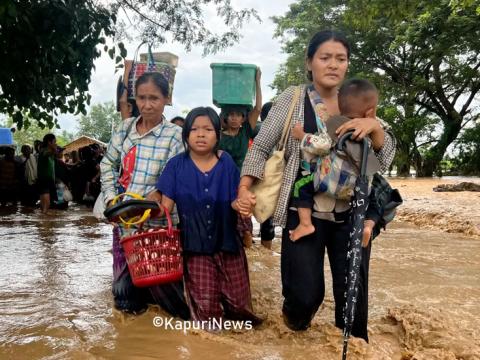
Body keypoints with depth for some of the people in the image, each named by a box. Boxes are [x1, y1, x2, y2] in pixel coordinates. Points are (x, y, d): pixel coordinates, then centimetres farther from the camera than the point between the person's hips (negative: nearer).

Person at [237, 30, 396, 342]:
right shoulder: (293, 98, 0)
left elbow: (386, 154, 5)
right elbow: (261, 146, 0)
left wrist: (375, 126, -16)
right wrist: (244, 188, -13)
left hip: (351, 214, 3)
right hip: (305, 212, -3)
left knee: (354, 293, 8)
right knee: (305, 294, -4)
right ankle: (295, 322, 32)